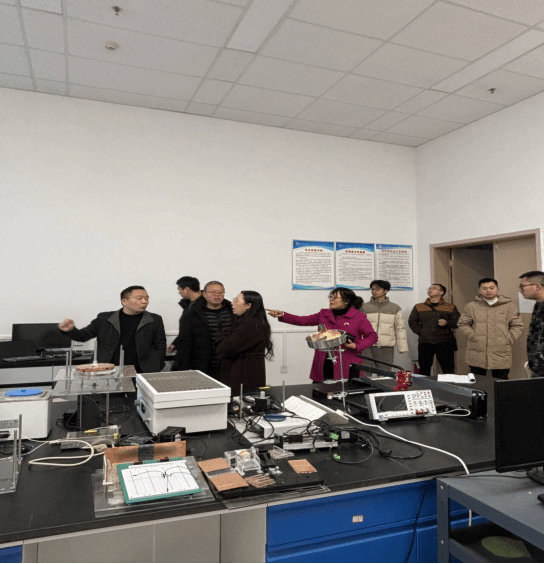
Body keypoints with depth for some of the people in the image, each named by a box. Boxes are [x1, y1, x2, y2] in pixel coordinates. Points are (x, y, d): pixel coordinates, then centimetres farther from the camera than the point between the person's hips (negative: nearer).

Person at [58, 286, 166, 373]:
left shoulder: (155, 321, 7)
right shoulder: (104, 318, 8)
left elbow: (160, 346, 8)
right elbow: (83, 336, 12)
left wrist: (150, 372, -2)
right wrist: (70, 330, -10)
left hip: (140, 373, 0)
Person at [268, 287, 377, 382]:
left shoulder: (358, 317, 3)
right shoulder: (324, 314, 15)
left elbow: (373, 336, 3)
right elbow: (303, 320, 12)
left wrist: (356, 346, -12)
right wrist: (282, 315, 2)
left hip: (346, 368, -4)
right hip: (323, 366, 4)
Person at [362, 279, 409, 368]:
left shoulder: (395, 308, 9)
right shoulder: (364, 307, 8)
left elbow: (400, 329, 9)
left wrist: (403, 348, 2)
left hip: (387, 348, 0)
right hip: (367, 347, 0)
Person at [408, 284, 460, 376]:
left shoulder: (450, 307, 11)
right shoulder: (418, 307, 15)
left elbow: (458, 321, 6)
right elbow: (412, 321, 13)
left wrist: (447, 323, -12)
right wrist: (420, 331, -1)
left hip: (444, 342, -1)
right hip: (425, 343, 2)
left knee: (448, 369, -2)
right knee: (424, 369, 5)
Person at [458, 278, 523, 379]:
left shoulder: (509, 306, 8)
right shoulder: (471, 306, 7)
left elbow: (517, 326, 9)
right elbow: (463, 324, 9)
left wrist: (508, 339, -2)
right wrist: (472, 335, -3)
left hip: (501, 354, 0)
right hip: (477, 355, 1)